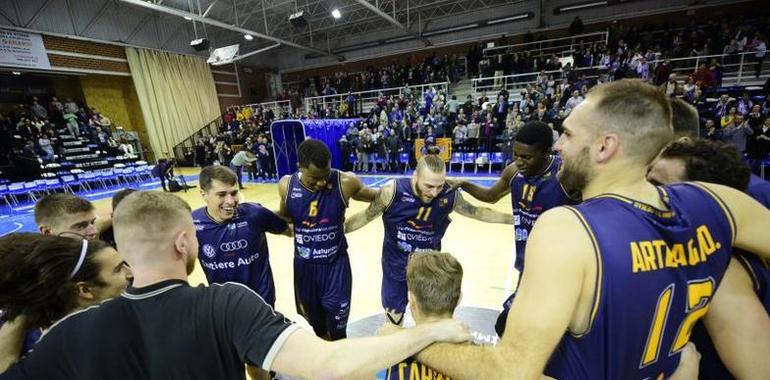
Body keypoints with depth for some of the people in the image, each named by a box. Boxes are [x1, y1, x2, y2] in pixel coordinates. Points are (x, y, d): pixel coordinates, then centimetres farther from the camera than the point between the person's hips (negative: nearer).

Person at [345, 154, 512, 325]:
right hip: (396, 266, -1)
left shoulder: (450, 195, -18)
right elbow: (366, 216, -10)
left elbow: (476, 212, 0)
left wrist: (513, 218, 3)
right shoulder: (392, 191, -25)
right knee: (394, 315, 18)